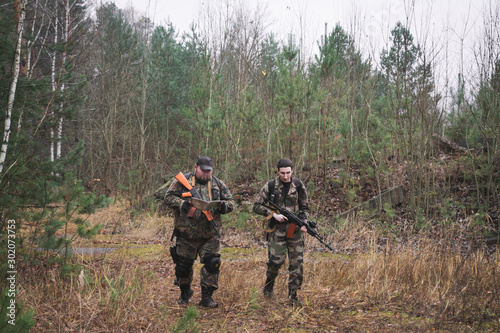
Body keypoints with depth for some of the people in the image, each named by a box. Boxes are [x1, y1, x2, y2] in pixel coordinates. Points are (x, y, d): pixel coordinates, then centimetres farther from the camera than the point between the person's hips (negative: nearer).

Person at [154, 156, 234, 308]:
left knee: (212, 264, -7)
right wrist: (182, 204, -22)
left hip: (210, 235, 1)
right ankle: (185, 293, 34)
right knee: (183, 265, 9)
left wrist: (224, 205, -14)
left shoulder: (218, 184, 6)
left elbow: (231, 202, 9)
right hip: (186, 234, -1)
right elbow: (168, 197, -5)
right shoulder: (182, 180, -1)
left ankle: (206, 297, 6)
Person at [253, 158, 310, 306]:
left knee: (297, 263, -2)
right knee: (276, 260, -11)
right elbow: (257, 206, 0)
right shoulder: (270, 186, -2)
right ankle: (269, 284, 19)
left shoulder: (298, 185, 4)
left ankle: (293, 296, 8)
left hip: (295, 229, 2)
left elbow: (305, 207, 12)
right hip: (277, 229, -2)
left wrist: (303, 223, -5)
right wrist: (273, 214, -11)